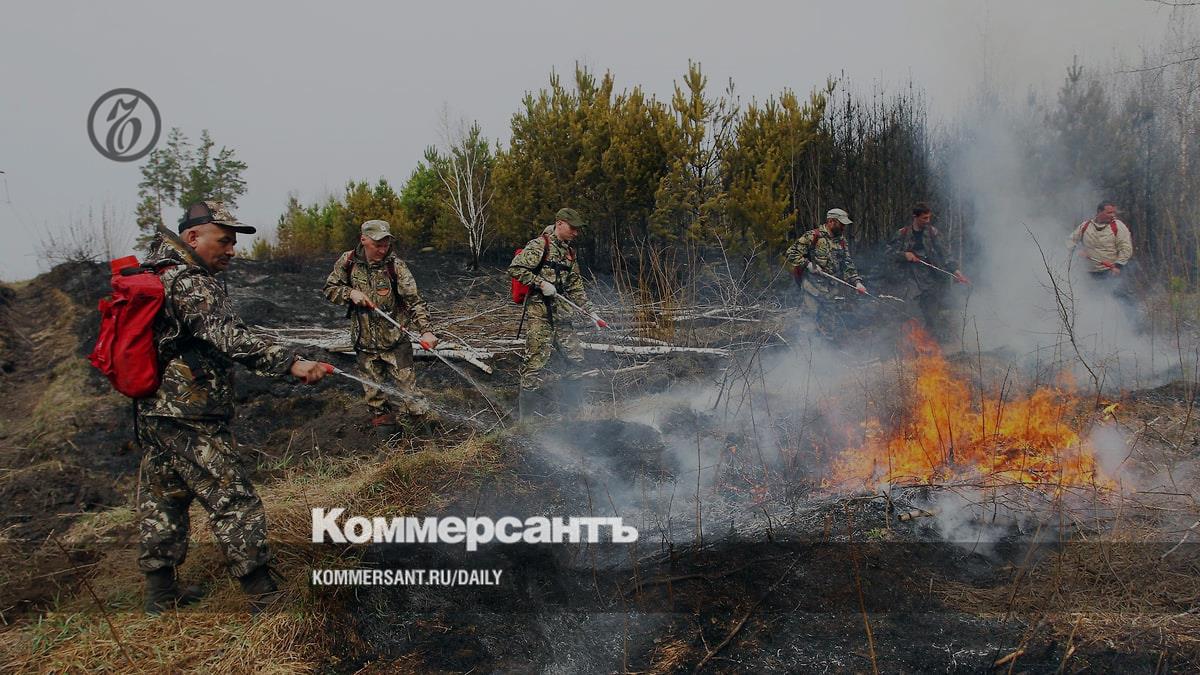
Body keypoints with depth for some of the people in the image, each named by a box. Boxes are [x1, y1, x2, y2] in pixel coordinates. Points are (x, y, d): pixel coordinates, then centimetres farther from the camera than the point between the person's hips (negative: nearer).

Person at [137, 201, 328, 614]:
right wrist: (290, 363, -39)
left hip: (151, 413, 10)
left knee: (160, 506, 17)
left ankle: (161, 595, 28)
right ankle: (265, 599, 0)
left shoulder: (154, 274, 14)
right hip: (191, 421, -10)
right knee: (236, 505, -5)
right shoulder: (191, 282, -18)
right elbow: (227, 336, -31)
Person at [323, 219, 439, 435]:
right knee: (373, 392, 14)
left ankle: (425, 431, 10)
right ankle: (383, 424, 32)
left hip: (395, 341, -3)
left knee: (406, 389, -3)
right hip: (365, 342, 3)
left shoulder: (395, 265, -12)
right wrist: (350, 293, -13)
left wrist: (425, 330, -29)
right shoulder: (348, 261, -4)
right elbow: (330, 289, 8)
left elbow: (414, 300, -16)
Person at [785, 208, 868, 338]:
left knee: (833, 330, 8)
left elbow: (848, 264, 13)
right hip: (814, 291, -6)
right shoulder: (812, 236, -6)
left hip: (834, 293, 6)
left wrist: (856, 281, -1)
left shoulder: (842, 241, 14)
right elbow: (791, 253, -7)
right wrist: (809, 265, -16)